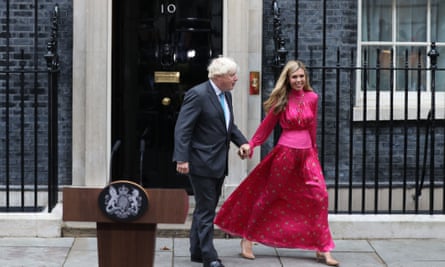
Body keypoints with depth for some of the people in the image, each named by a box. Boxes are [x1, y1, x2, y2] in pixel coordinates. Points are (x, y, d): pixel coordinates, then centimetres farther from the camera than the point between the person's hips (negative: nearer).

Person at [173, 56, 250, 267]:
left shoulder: (226, 95, 11)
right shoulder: (198, 95, -17)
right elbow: (182, 128, -20)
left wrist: (243, 142, 4)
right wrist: (182, 159, -25)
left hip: (218, 163, 9)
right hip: (201, 163, -9)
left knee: (205, 208, 16)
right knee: (206, 210, -4)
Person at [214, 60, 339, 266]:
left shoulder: (312, 98, 4)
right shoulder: (281, 101, -4)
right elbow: (266, 126, 0)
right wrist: (250, 144, -10)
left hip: (307, 153, 3)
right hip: (286, 152, -3)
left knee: (320, 196, -6)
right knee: (269, 196, 7)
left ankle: (322, 249, 1)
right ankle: (247, 238, 22)